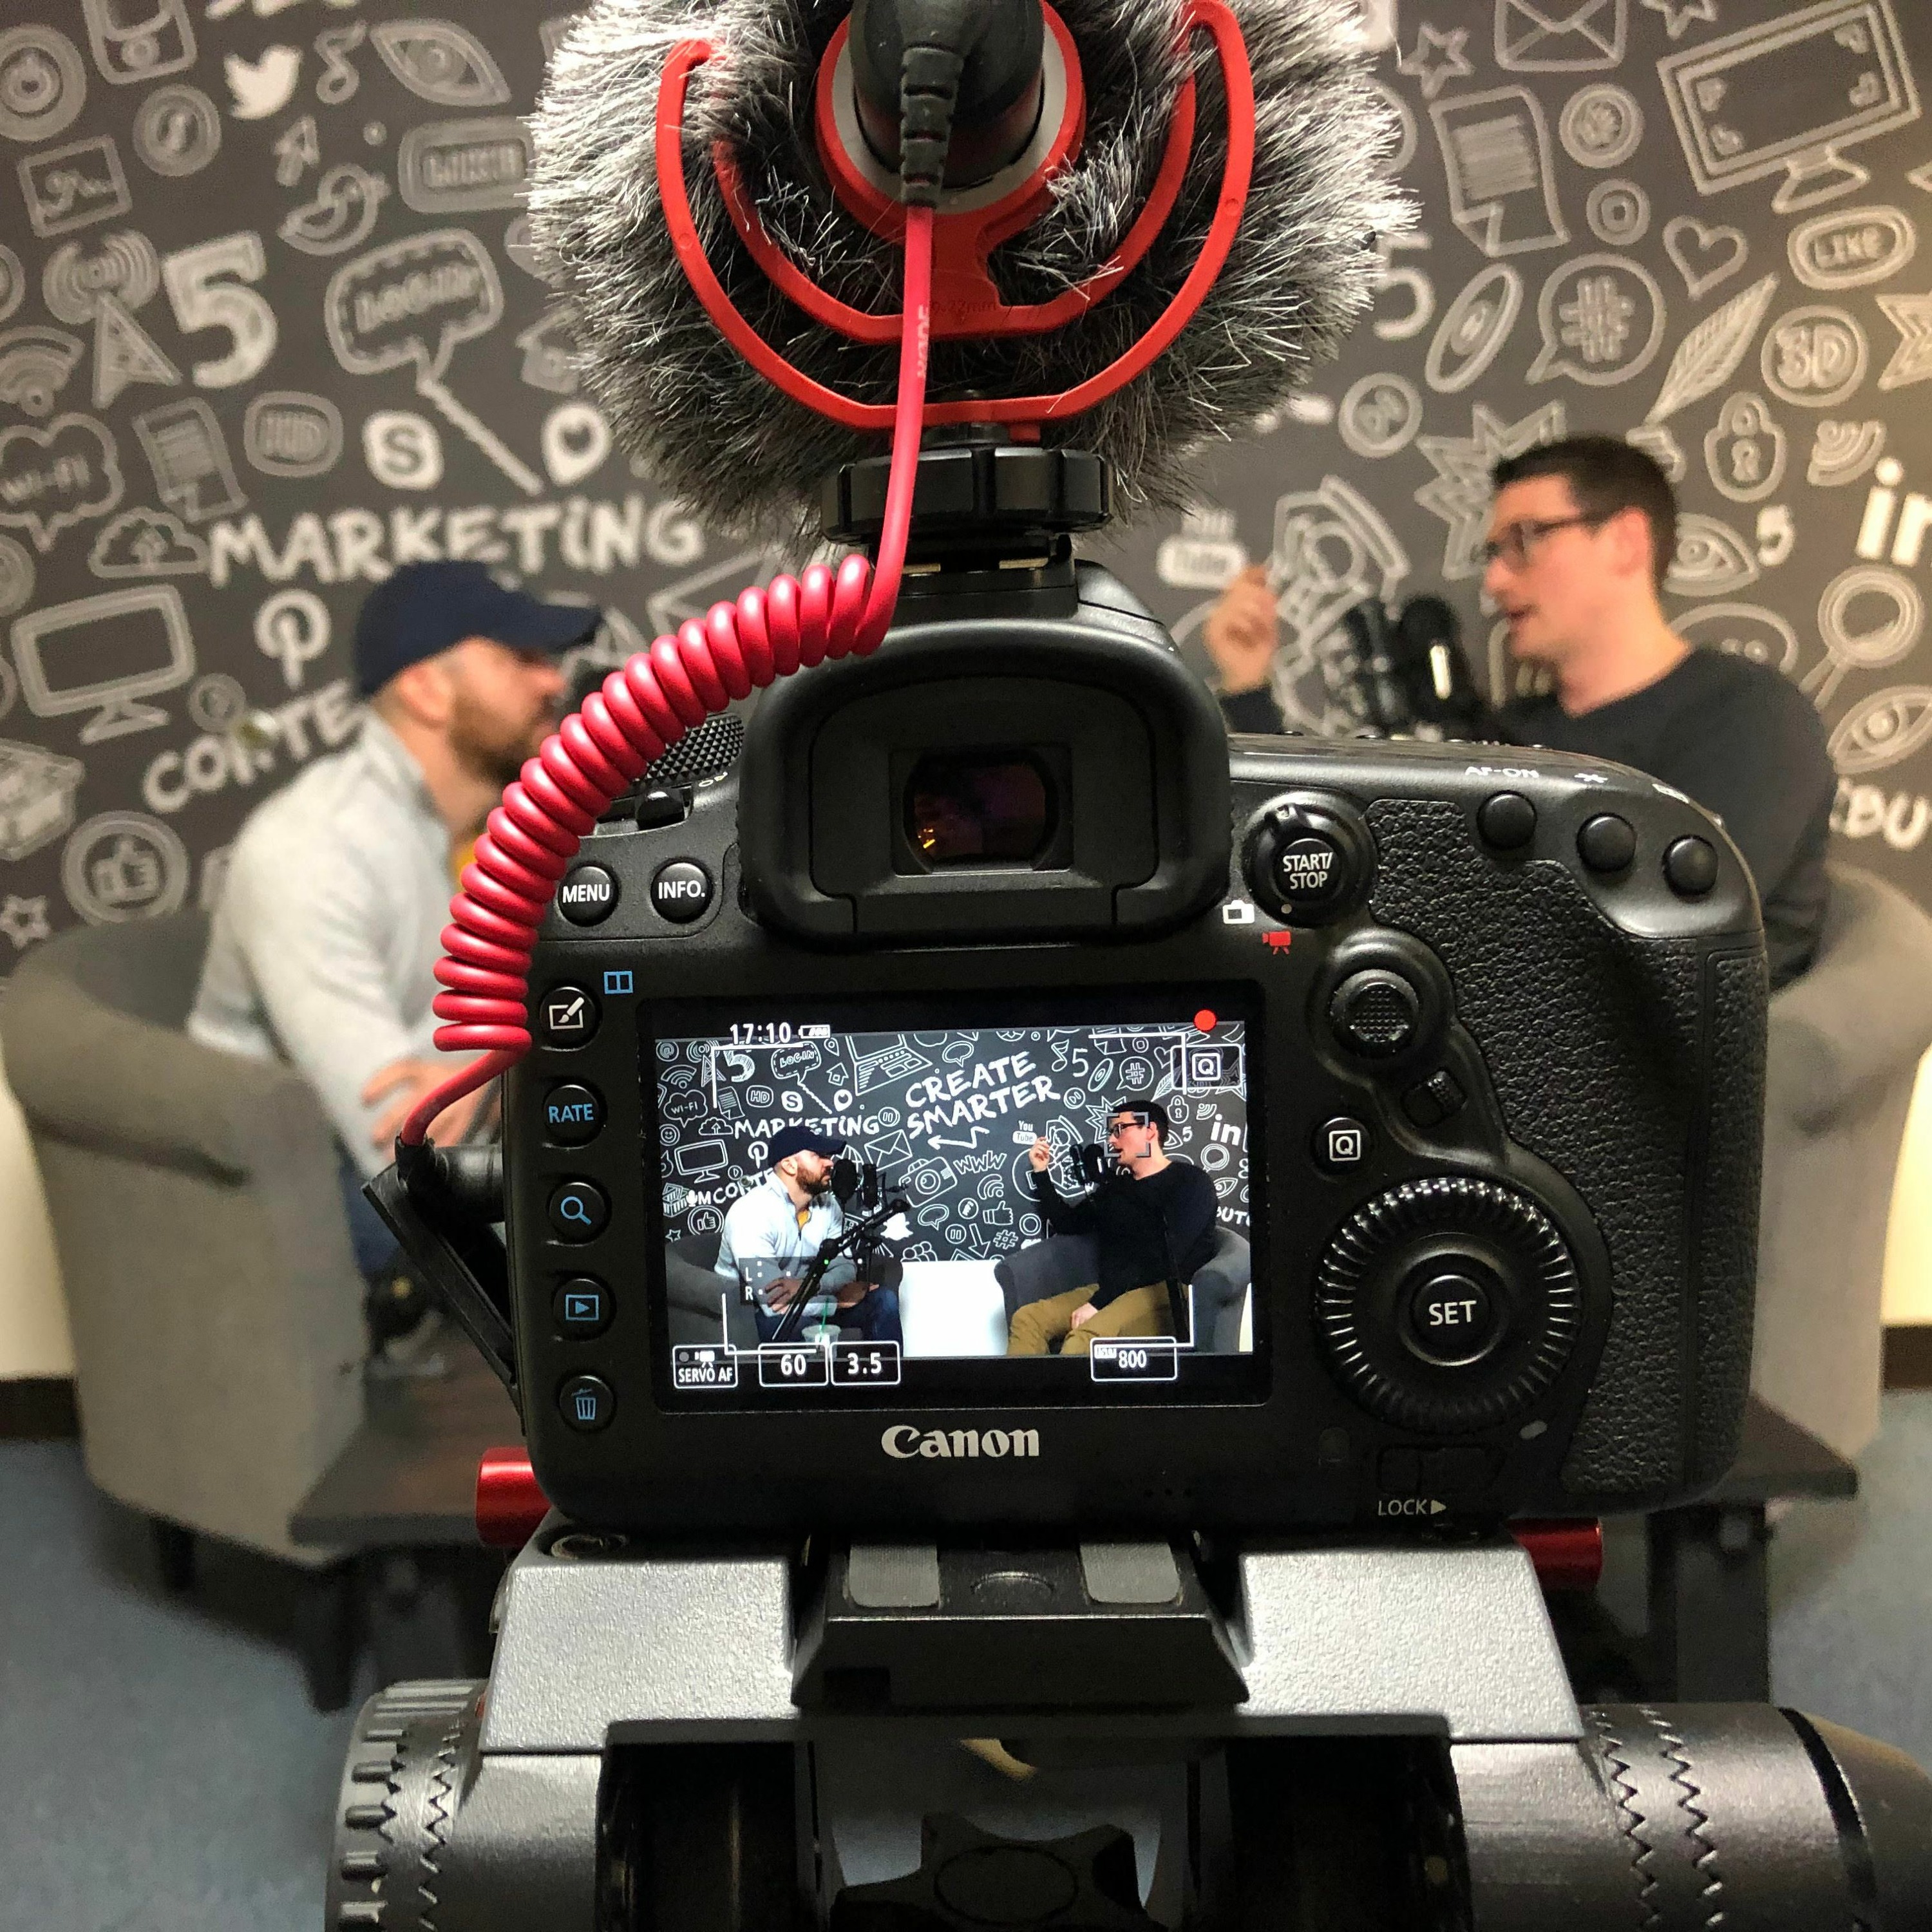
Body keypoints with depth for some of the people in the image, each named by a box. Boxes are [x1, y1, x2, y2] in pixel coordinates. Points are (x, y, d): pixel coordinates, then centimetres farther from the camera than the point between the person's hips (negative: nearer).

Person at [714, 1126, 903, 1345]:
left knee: (883, 1300, -8)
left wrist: (807, 1286, -27)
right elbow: (772, 1303, -31)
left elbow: (845, 1268, -4)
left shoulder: (827, 1204, -2)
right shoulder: (751, 1212, -25)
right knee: (807, 1328, -36)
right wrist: (840, 1298, -20)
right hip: (752, 1314, -7)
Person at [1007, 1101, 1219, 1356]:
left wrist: (1097, 1303, -19)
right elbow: (1066, 1223, 34)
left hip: (1166, 1292, -8)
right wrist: (1040, 1173, 21)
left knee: (1083, 1340, -36)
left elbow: (1163, 1256, -14)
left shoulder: (1189, 1182, -2)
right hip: (1111, 1293, 8)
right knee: (1026, 1318, -16)